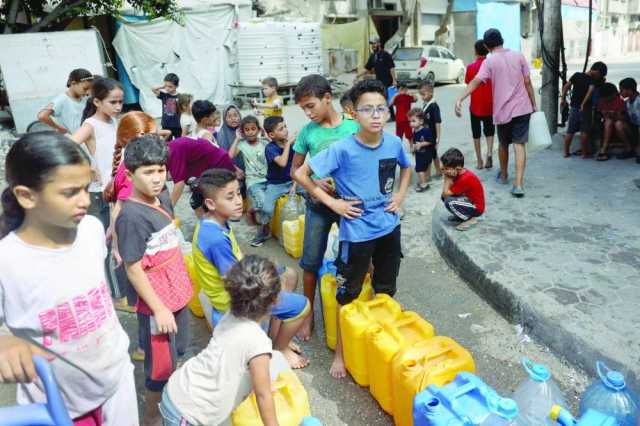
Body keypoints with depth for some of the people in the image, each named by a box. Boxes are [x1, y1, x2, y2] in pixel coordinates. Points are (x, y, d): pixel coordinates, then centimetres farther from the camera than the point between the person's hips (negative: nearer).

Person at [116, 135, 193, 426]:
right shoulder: (131, 216, -24)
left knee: (177, 352, 24)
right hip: (157, 303, -8)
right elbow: (134, 270, -21)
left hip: (177, 294, 8)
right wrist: (159, 308, -18)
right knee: (160, 365, 9)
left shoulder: (164, 199, 0)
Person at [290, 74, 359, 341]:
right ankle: (309, 314, 27)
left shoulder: (353, 127, -8)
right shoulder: (308, 131, -3)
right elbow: (294, 170, 4)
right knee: (311, 261, 8)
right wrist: (314, 182, -14)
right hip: (318, 204, 1)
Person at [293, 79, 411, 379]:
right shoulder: (342, 149, -20)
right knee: (348, 295, 9)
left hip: (389, 228, 5)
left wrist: (400, 196, 4)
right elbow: (301, 174, -15)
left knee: (386, 291, 21)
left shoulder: (394, 143, -6)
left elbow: (406, 168, 18)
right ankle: (340, 352, 29)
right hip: (356, 233, -4)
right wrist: (332, 202, -14)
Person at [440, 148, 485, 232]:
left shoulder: (465, 178, -30)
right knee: (444, 197, 2)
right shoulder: (459, 173, -3)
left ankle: (470, 219, -7)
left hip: (477, 208, -9)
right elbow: (444, 193, -7)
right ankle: (461, 215, 15)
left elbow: (446, 193, -26)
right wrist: (448, 177, -19)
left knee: (449, 202, -27)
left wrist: (447, 177, -21)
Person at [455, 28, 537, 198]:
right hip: (522, 108, 1)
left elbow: (476, 81, -19)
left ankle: (503, 175, 37)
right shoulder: (518, 56, 3)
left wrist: (460, 99, -27)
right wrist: (534, 104, 11)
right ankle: (518, 184, -13)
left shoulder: (489, 61, -4)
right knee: (519, 145, -3)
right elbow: (527, 83, 3)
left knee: (503, 144, 19)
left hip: (503, 110, -1)